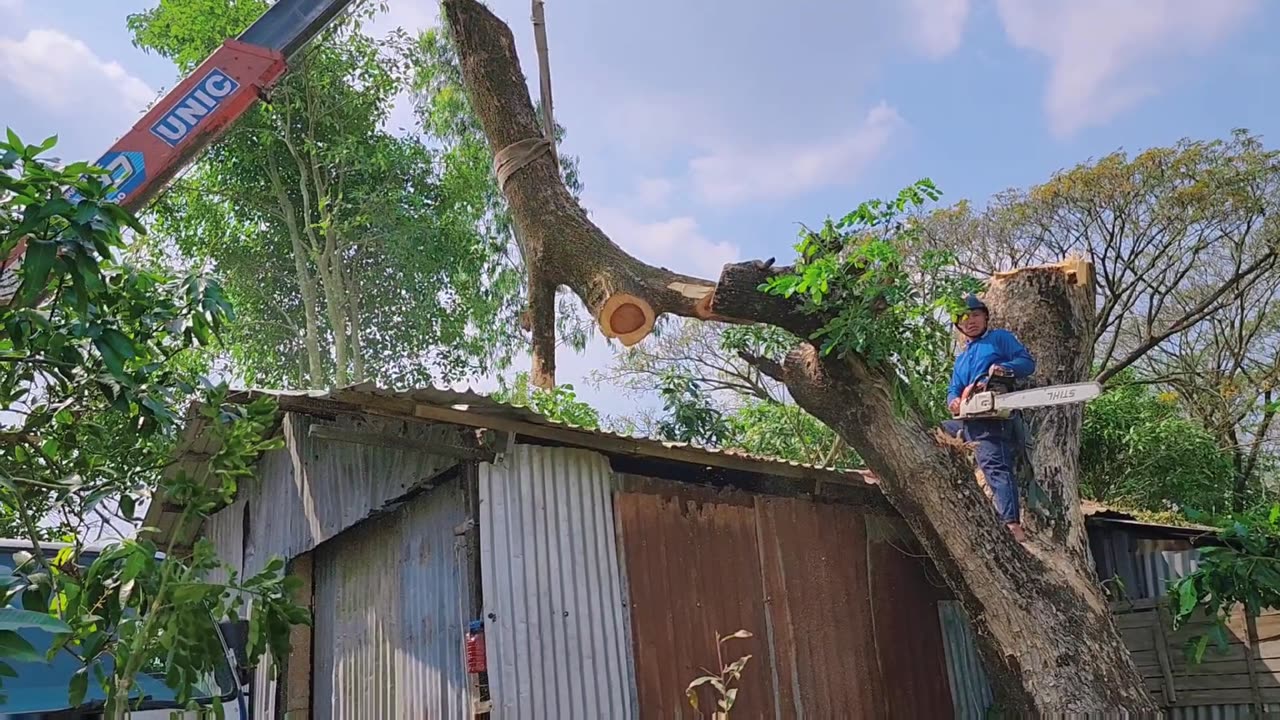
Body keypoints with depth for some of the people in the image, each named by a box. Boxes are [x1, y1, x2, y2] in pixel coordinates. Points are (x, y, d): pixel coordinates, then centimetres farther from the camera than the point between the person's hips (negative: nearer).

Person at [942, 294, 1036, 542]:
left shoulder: (1000, 338, 9)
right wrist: (954, 400, -7)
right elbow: (954, 389, 18)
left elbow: (1028, 362, -1)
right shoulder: (961, 358, 28)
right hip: (967, 421, 9)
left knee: (995, 465, -21)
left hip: (991, 418, -9)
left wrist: (1005, 368, -22)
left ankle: (1013, 527, -30)